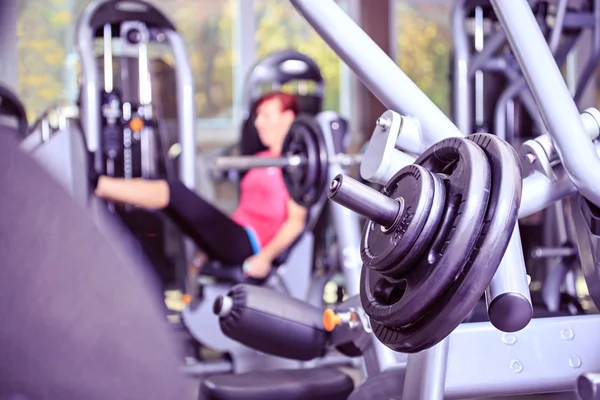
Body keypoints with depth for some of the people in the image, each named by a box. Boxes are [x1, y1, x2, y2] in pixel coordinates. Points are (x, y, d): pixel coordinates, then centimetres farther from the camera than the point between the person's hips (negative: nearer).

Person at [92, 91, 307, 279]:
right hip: (230, 237, 8)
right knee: (168, 194, -9)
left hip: (248, 244, -8)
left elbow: (296, 221, -12)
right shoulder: (262, 159, 23)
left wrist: (265, 257, -21)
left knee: (176, 192, -23)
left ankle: (95, 184, -28)